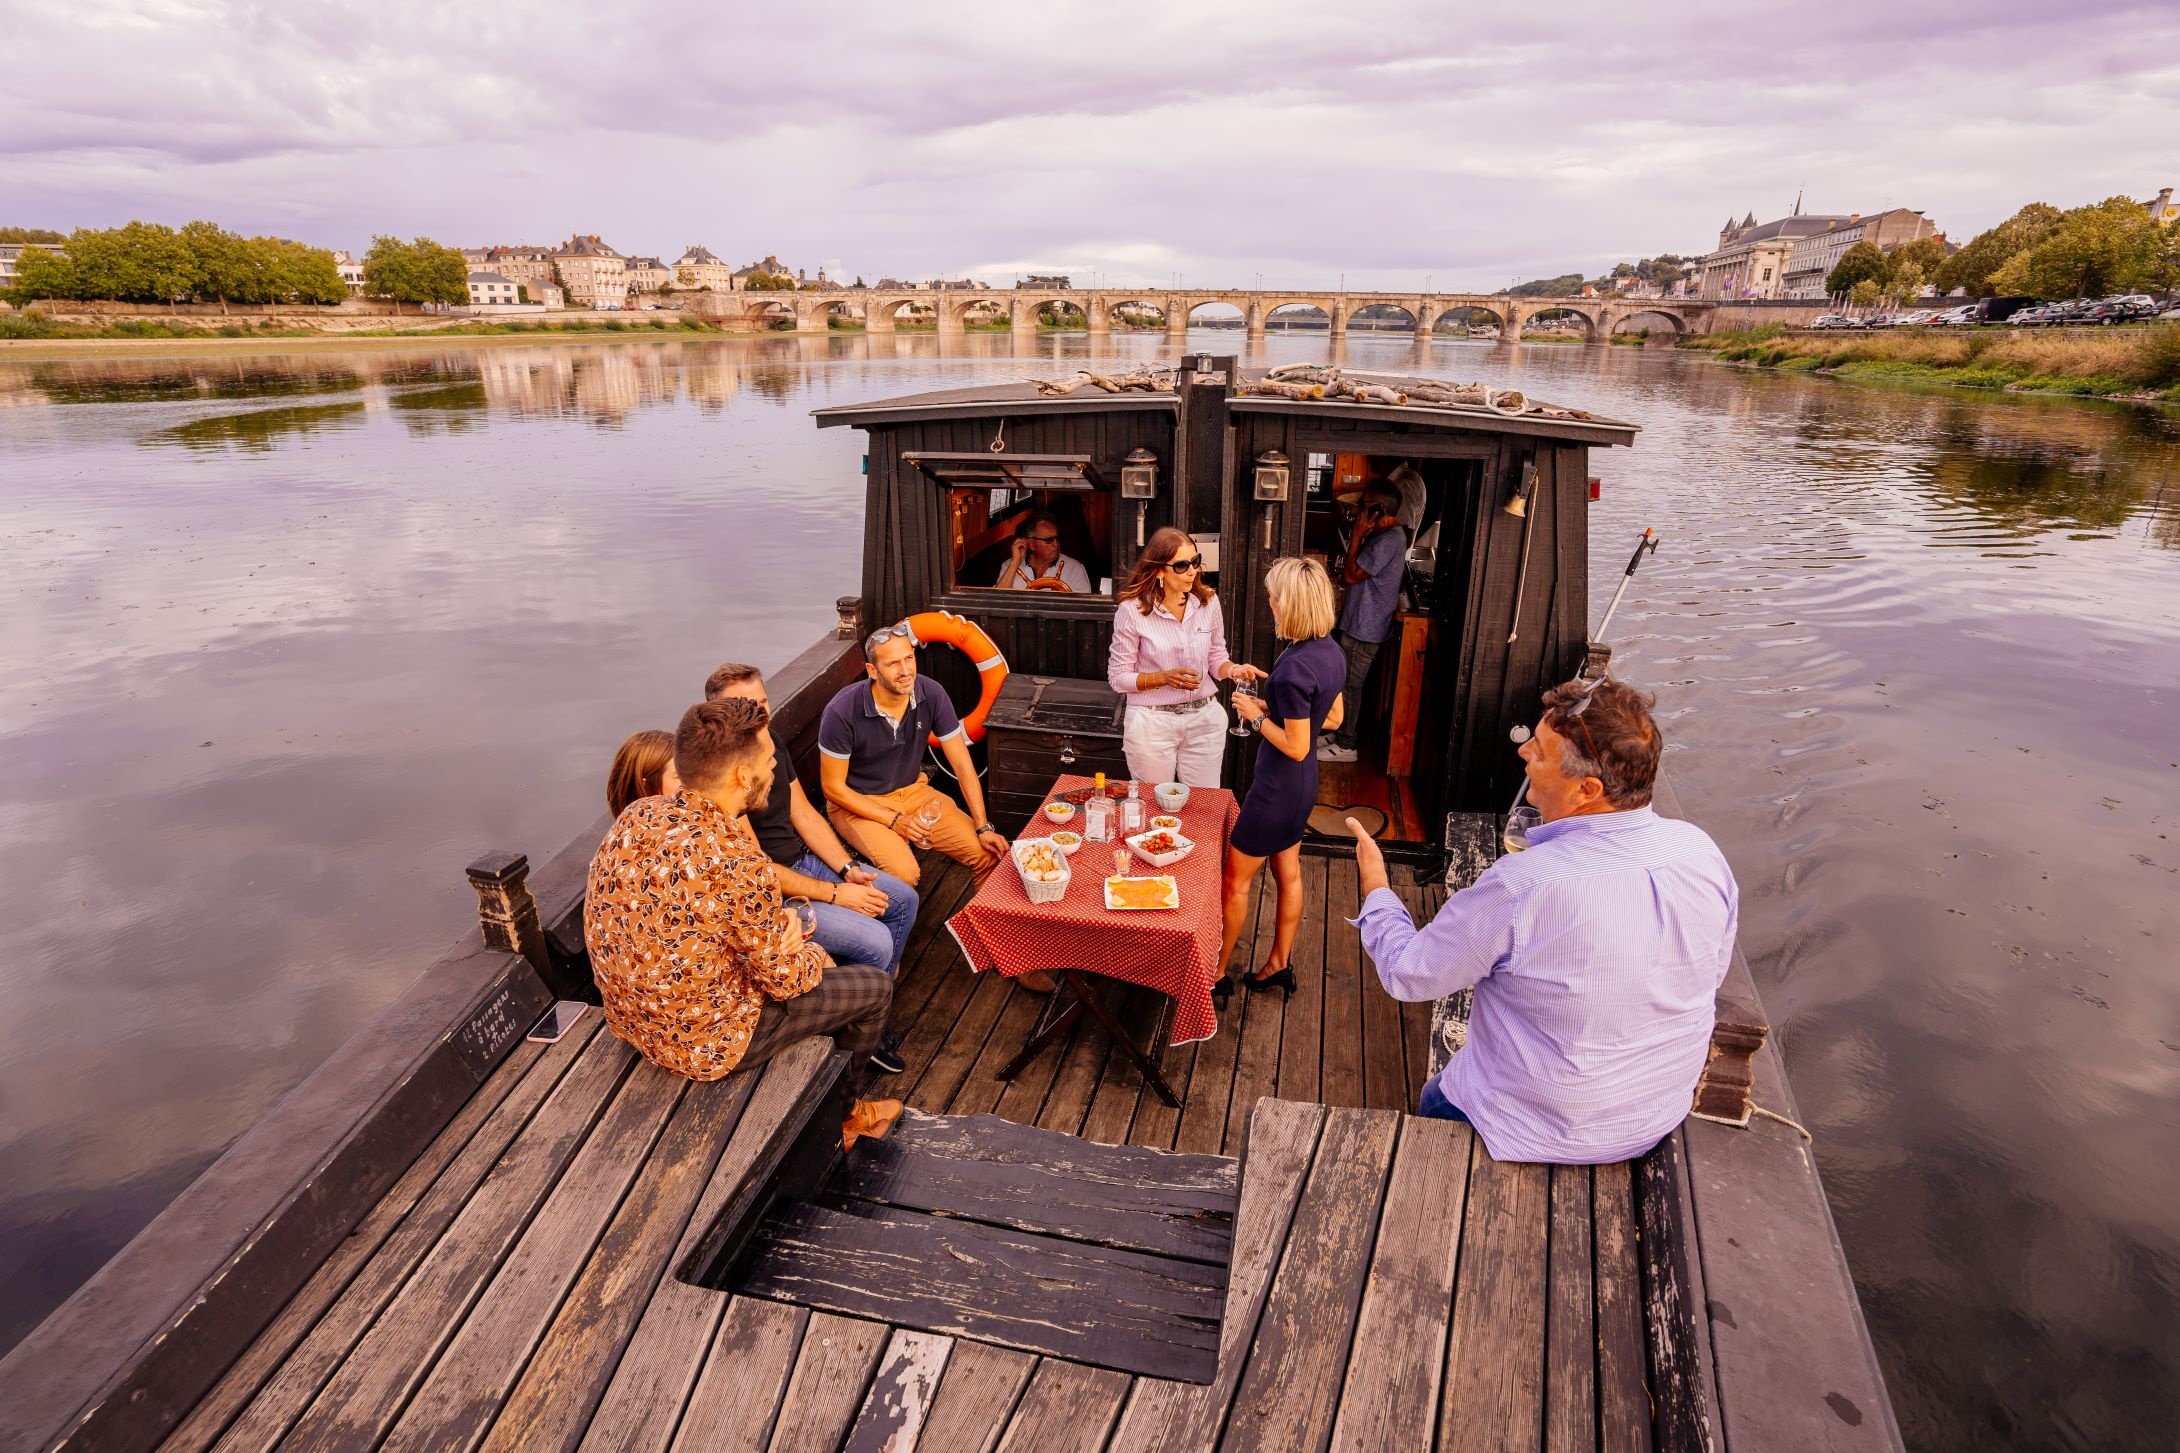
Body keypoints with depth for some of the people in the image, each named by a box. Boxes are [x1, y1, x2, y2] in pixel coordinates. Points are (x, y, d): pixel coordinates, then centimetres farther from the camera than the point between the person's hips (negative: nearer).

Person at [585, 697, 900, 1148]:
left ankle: (833, 1120, 43)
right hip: (704, 1044, -8)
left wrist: (777, 923, 0)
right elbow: (784, 979, -18)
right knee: (875, 986, 12)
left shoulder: (638, 815, -9)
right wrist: (815, 957, 4)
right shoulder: (739, 863, -33)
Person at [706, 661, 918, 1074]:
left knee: (903, 900, 6)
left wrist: (848, 869, -2)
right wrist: (836, 894, -19)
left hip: (806, 861, 9)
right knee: (875, 942, -20)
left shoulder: (771, 744, 3)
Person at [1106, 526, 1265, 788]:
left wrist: (1233, 669, -12)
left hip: (1204, 719, 3)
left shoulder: (1208, 602, -1)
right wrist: (1164, 678, -21)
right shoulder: (1132, 610, -11)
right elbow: (1118, 677, -7)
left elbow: (1216, 658, 10)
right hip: (1152, 724, -3)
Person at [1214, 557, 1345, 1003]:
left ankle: (1216, 974, 23)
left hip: (1278, 787, -9)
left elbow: (1296, 747, -25)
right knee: (1288, 874, 21)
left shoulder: (1293, 668, -30)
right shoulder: (1331, 651, -2)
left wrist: (1257, 715, -13)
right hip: (1304, 784, 9)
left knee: (1235, 881, 8)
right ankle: (1278, 966, 37)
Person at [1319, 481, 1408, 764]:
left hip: (1365, 627, -10)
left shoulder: (1387, 540, -24)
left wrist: (1357, 535, -20)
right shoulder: (1389, 533, 9)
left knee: (1349, 684, 0)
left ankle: (1345, 746, 11)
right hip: (1362, 622, 10)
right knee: (1348, 682, 19)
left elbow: (1351, 575, -22)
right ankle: (1341, 732, 32)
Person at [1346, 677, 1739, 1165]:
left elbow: (1407, 974, -19)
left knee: (1435, 1099, 26)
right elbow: (1713, 975, 2)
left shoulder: (1521, 886, -34)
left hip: (1542, 1134, -5)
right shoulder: (1703, 852, -17)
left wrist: (1375, 887, -1)